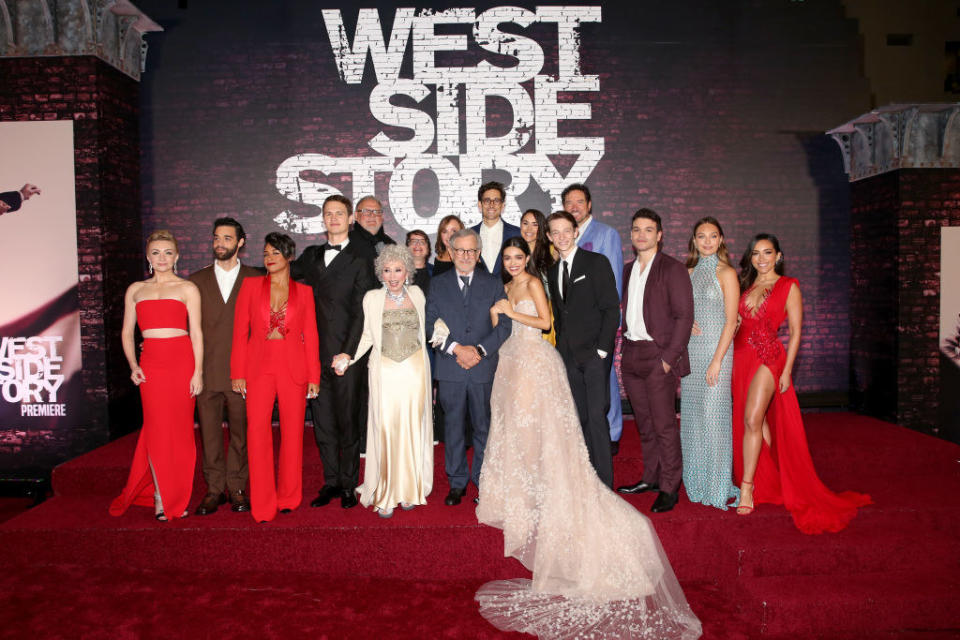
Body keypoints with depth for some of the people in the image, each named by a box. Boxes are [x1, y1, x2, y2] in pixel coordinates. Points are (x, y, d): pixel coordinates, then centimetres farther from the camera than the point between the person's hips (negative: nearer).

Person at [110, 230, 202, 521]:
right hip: (150, 363, 2)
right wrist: (133, 365, 2)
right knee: (157, 428, -1)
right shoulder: (135, 290, 15)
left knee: (181, 429, 2)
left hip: (182, 360, -2)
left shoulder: (187, 288, 6)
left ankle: (176, 497, 15)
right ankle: (160, 497, 12)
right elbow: (127, 332, 16)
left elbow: (196, 333, 1)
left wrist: (198, 371, -5)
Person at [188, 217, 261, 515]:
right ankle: (214, 490, 17)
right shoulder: (197, 280, 11)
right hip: (207, 370, 2)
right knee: (209, 432, 6)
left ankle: (237, 489, 17)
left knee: (240, 432, 5)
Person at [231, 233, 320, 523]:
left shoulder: (303, 291, 7)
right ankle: (262, 504, 4)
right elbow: (240, 331, 4)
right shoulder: (251, 285, 7)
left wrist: (313, 376, 1)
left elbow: (311, 335, 6)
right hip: (258, 367, 0)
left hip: (294, 368, 0)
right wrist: (238, 373, -1)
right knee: (257, 431, -7)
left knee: (292, 431, 5)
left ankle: (288, 497, 21)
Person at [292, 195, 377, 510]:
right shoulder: (311, 256, 16)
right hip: (315, 354, 5)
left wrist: (347, 353, -12)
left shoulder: (360, 259, -1)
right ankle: (331, 482, 22)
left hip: (346, 354, -5)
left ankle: (349, 485, 16)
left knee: (347, 421, 2)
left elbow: (362, 311, -7)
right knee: (322, 421, 10)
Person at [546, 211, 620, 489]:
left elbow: (611, 309, -7)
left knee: (596, 416, -8)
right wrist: (561, 347, 7)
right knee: (580, 417, 9)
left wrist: (602, 349, -13)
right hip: (569, 356, 5)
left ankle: (604, 483, 2)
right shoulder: (553, 271, 15)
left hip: (594, 353, -5)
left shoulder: (597, 263, -3)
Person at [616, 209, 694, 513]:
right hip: (631, 356, 6)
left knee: (664, 425, -2)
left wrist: (669, 358, -14)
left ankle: (669, 487, 10)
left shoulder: (673, 269, -5)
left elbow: (684, 316, -10)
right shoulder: (627, 270, 15)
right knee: (644, 423, 14)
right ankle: (651, 477, 26)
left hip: (658, 357, -6)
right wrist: (622, 346, 7)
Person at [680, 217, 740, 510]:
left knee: (713, 413, -4)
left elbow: (731, 322, -9)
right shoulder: (689, 273, 12)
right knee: (691, 413, 8)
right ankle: (695, 479, 21)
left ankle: (717, 485, 9)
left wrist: (717, 361, -15)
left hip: (716, 349, -5)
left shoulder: (726, 273, -4)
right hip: (690, 350, 6)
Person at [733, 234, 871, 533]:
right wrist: (729, 360, 7)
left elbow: (795, 331, -1)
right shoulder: (745, 286, 15)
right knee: (757, 420, 9)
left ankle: (747, 487, -9)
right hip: (741, 356, 5)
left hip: (768, 356, -5)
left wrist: (787, 370, -8)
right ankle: (771, 480, 24)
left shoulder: (788, 286, 2)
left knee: (752, 419, -16)